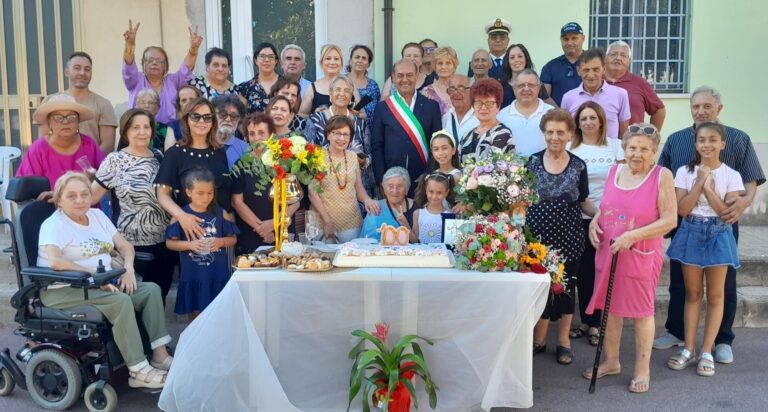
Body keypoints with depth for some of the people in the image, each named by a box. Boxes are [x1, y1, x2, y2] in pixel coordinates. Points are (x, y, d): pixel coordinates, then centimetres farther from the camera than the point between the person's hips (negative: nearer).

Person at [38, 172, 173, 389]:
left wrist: (129, 269, -6)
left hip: (103, 284, 8)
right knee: (121, 301, -30)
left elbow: (124, 245, 15)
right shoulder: (54, 224, -9)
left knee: (151, 290, -7)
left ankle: (160, 355, -10)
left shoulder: (97, 215, 14)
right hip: (64, 290, -8)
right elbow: (54, 261, -27)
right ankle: (138, 372, -26)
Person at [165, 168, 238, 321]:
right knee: (194, 311, 13)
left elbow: (233, 239, 5)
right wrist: (190, 245, -18)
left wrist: (221, 242, -15)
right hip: (192, 275, 0)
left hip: (218, 274, 1)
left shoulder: (220, 213, 0)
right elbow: (170, 242, -2)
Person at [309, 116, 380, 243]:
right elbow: (312, 193, -7)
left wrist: (367, 199, -9)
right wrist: (327, 220, -13)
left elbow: (358, 187, 12)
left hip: (353, 222, 4)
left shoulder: (352, 156, 7)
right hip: (325, 222, -4)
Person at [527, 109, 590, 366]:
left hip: (567, 236, 0)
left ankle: (563, 340, 24)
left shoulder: (578, 166, 0)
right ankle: (538, 339, 21)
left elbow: (583, 203, 8)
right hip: (537, 235, 0)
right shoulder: (533, 162, -1)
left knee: (565, 286, 9)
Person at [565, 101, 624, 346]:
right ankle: (586, 321, 18)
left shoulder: (615, 146, 4)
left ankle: (596, 323, 12)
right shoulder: (570, 148, 6)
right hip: (579, 217, 1)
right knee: (583, 269, 6)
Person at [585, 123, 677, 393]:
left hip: (641, 256, -5)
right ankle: (611, 361, 30)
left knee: (641, 311, 7)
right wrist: (594, 222, -2)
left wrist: (633, 236, -21)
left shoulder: (662, 176, -10)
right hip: (608, 252, 5)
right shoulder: (615, 171, 6)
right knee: (610, 307, 13)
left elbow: (670, 220, -14)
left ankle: (642, 369, 22)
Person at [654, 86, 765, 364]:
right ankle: (675, 331, 25)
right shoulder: (675, 140, 5)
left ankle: (723, 340, 19)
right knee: (679, 280, 11)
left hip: (723, 223, -2)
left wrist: (745, 200, -25)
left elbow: (751, 180, -5)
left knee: (724, 284, 6)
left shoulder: (739, 140, -1)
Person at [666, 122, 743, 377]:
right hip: (691, 233, 1)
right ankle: (688, 349, 16)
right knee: (692, 293, 8)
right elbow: (682, 209, -9)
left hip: (718, 235, -1)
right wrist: (700, 182, -14)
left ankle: (707, 352, 13)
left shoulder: (731, 175, -4)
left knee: (715, 295, 5)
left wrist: (708, 187, -17)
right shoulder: (685, 172, -2)